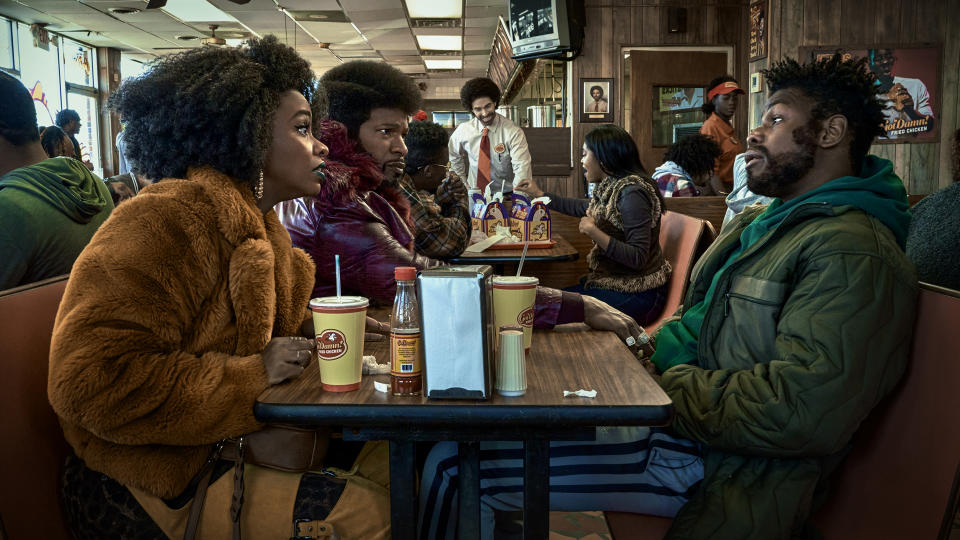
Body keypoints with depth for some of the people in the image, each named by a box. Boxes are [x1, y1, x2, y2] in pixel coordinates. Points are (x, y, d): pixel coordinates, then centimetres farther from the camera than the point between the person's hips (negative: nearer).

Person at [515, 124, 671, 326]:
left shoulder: (632, 193, -22)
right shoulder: (612, 187, 7)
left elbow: (638, 258, -25)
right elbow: (585, 208, 30)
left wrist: (594, 233, -28)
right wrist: (540, 194, 33)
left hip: (637, 294, -9)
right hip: (616, 281, 9)